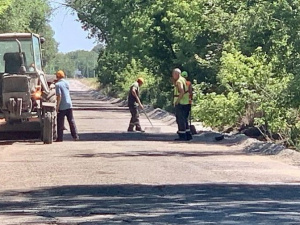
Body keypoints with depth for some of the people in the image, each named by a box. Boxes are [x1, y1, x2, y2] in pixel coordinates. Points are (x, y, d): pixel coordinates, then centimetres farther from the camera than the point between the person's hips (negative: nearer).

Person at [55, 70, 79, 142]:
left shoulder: (57, 84, -12)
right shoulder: (66, 83, 9)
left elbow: (59, 96, -18)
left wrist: (57, 106, -15)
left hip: (62, 106, -6)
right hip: (69, 105, 6)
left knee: (60, 123, 1)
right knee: (71, 121, 11)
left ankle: (60, 138, 2)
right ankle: (75, 136, 10)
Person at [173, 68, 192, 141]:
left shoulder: (179, 81, -14)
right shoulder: (183, 80, 15)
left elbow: (182, 92, -27)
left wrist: (177, 101, -22)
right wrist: (174, 81, 17)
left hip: (180, 103, -10)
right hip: (186, 103, 10)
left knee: (180, 120, -5)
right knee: (184, 120, 16)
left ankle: (182, 136, -4)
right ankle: (188, 135, 17)